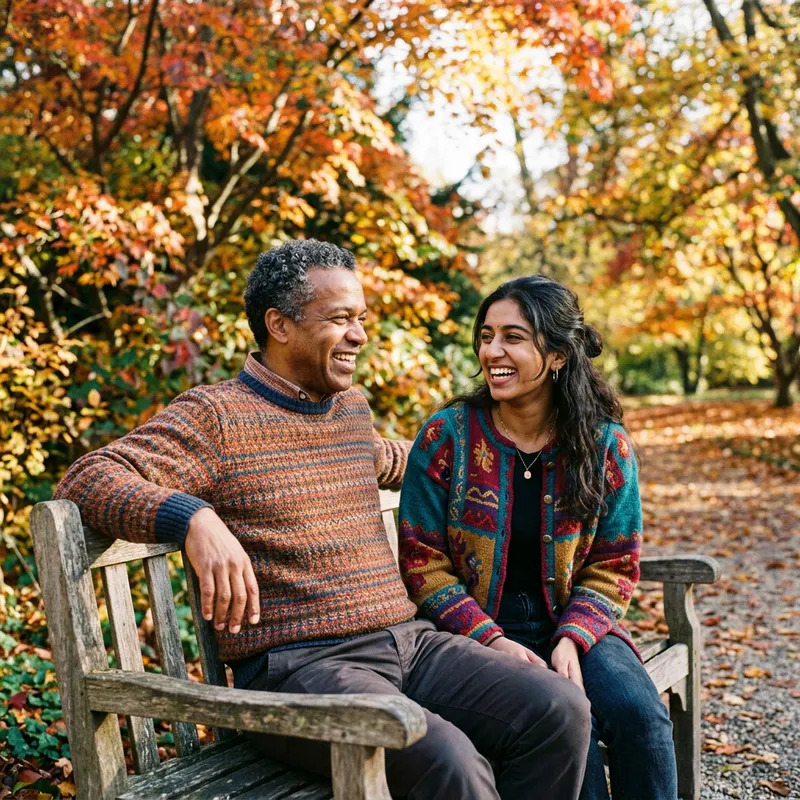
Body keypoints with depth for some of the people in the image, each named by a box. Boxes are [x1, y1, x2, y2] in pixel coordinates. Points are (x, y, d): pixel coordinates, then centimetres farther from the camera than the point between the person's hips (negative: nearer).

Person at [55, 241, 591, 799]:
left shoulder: (353, 407, 18)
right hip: (295, 665, -7)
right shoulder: (216, 416, -4)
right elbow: (88, 480, -15)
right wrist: (194, 518, -33)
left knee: (561, 712, -14)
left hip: (405, 639, 7)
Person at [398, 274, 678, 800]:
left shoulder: (607, 445, -1)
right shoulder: (446, 437, -6)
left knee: (640, 714, -24)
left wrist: (572, 639, -14)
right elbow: (421, 561, -5)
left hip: (574, 624, 2)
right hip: (477, 630, -2)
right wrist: (490, 639, -16)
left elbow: (614, 566, 3)